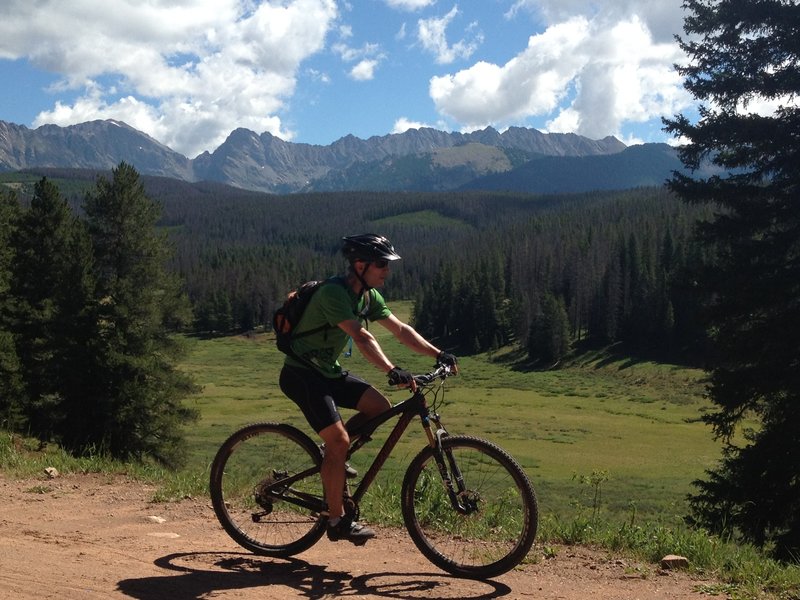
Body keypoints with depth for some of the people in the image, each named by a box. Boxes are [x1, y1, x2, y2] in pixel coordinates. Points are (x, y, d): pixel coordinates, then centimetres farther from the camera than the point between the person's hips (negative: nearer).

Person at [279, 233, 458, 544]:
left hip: (328, 371, 9)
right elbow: (362, 338, -35)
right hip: (301, 374, -9)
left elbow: (400, 329, 5)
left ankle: (332, 459, 14)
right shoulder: (334, 292, -24)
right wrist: (392, 371, -44)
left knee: (380, 407, -2)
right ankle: (337, 521, -5)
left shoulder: (368, 295, 4)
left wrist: (438, 354, -3)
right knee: (339, 440, -16)